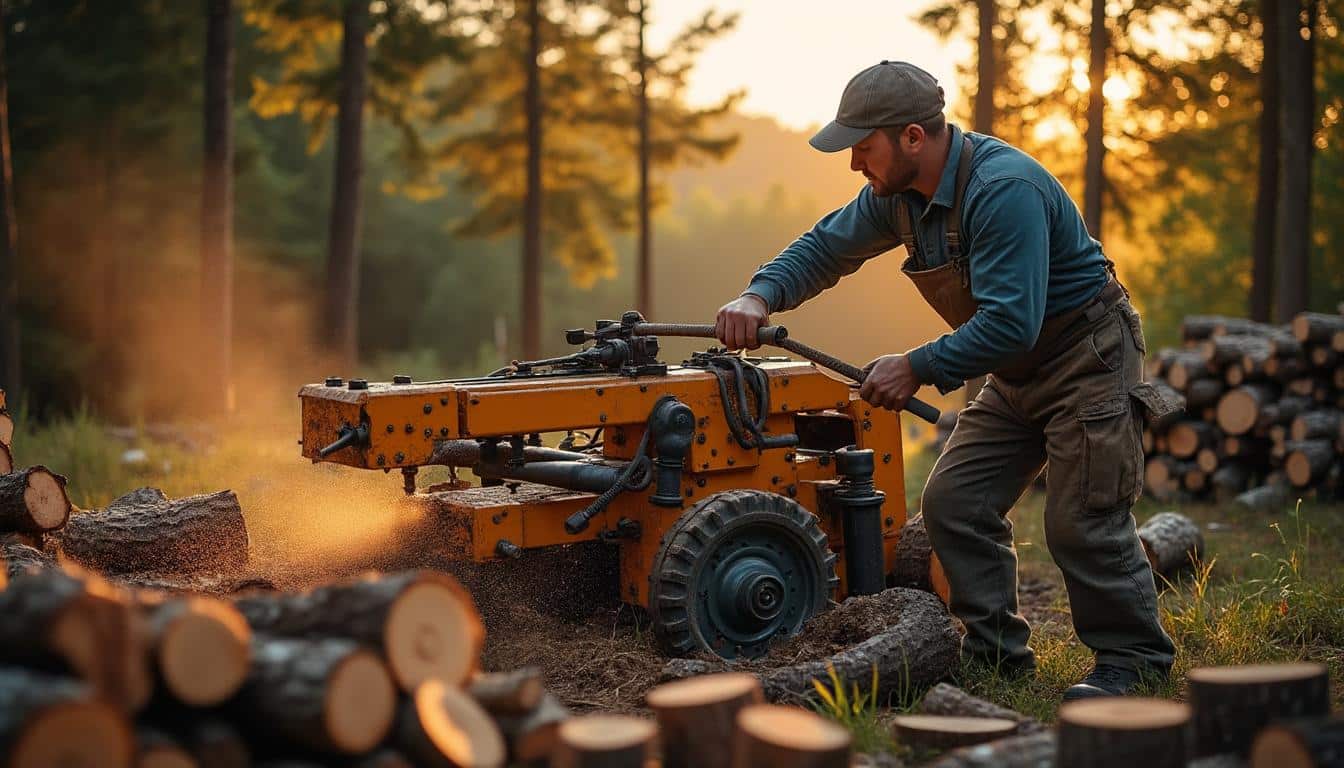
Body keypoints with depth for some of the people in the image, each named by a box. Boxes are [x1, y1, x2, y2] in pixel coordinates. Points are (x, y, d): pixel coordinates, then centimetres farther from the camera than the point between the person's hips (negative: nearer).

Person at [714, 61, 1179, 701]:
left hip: (1087, 360, -9)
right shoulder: (897, 193, -3)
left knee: (1081, 523, -10)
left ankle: (1134, 656, 9)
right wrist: (759, 296, -9)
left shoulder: (1004, 189, -30)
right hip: (1014, 375, 9)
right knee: (953, 503, 4)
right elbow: (826, 247, 9)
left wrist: (917, 368, -30)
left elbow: (1010, 323, -35)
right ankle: (997, 651, 15)